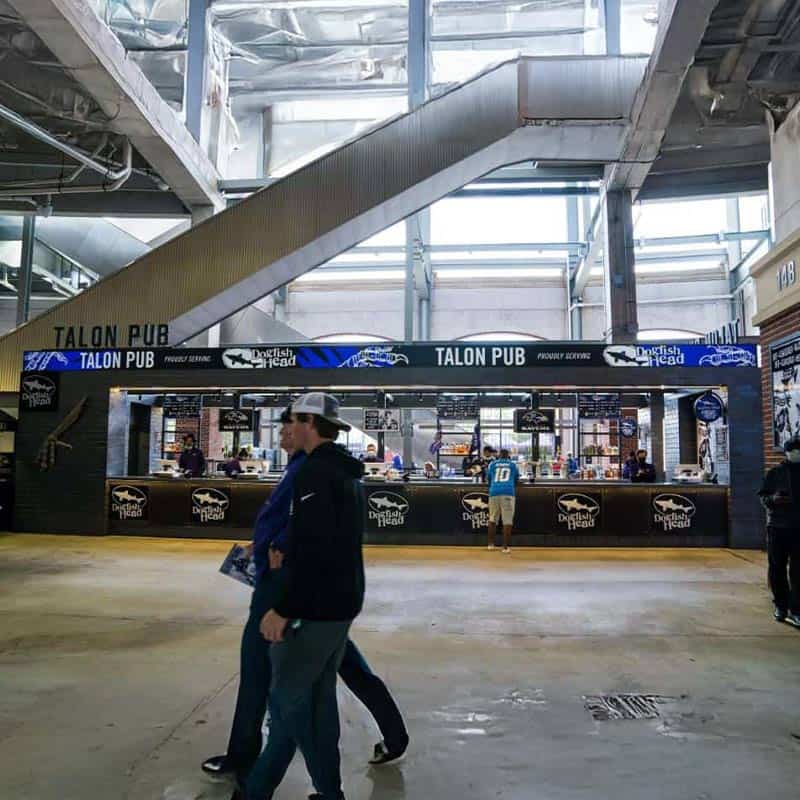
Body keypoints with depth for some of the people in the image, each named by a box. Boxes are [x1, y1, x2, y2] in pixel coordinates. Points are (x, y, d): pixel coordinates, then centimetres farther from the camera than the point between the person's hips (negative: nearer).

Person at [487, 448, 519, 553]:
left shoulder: (493, 464, 18)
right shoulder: (513, 464, 19)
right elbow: (517, 479, 28)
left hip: (494, 492, 2)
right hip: (508, 493, -1)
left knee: (492, 519, 14)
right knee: (507, 520, -2)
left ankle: (491, 544, 14)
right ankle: (506, 546, -6)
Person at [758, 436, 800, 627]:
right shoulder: (775, 473, 4)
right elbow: (762, 495, 6)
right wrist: (773, 499, -14)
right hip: (777, 526, 0)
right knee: (777, 568, 6)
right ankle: (781, 605, 19)